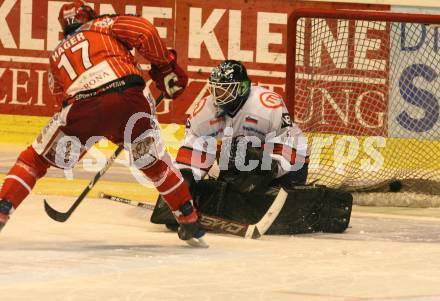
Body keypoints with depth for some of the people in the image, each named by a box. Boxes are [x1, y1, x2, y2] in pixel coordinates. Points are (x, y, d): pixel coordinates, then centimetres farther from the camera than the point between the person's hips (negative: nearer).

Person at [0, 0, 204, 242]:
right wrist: (164, 66, 15)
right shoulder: (102, 25, 25)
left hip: (81, 107, 0)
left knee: (38, 157, 19)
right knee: (152, 160, 23)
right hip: (128, 95, 0)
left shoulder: (56, 56, 34)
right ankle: (189, 220, 27)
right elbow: (144, 32, 6)